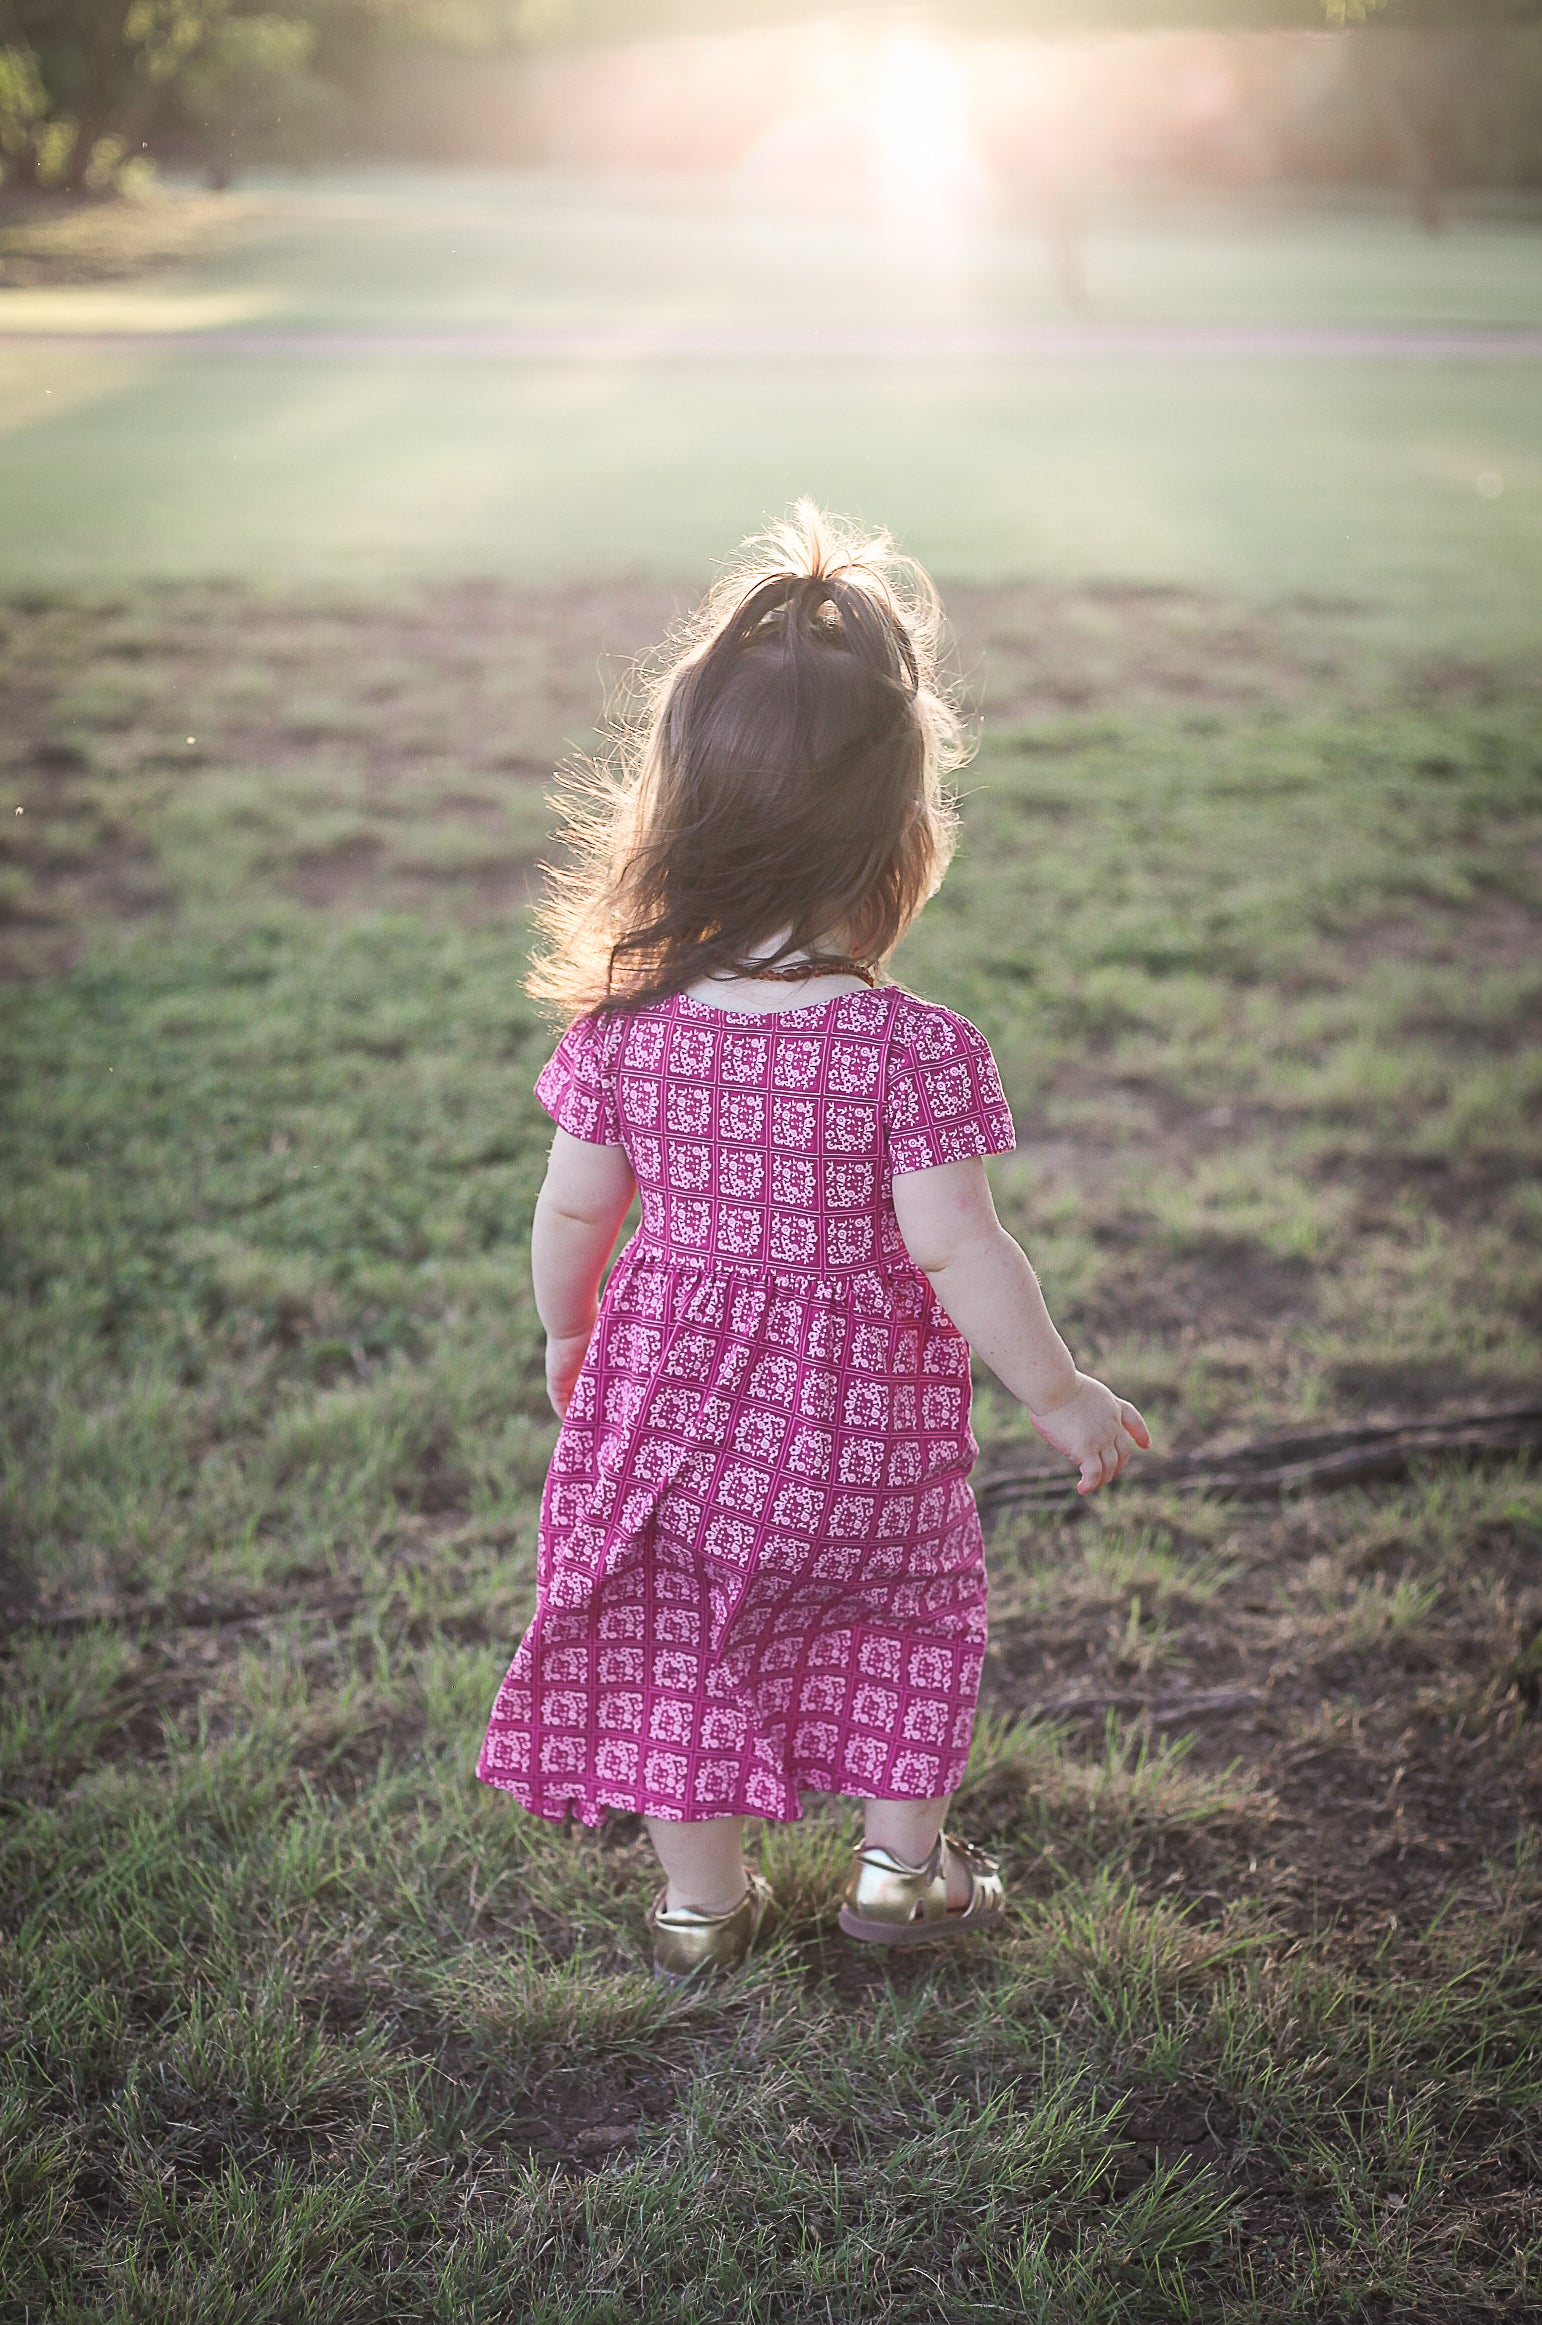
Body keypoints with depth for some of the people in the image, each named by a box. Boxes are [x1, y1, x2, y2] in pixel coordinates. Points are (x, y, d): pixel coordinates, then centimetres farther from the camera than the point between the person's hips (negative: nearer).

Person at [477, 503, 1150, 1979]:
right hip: (860, 1425, -2)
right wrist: (1060, 1396, -6)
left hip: (669, 1406, 2)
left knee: (675, 1647, 20)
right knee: (912, 1618, 23)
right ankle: (902, 1868, 35)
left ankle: (699, 1901, 33)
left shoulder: (624, 1030, -12)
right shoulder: (914, 1049, -22)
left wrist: (568, 1336, 17)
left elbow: (571, 1214, -2)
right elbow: (955, 1251, -20)